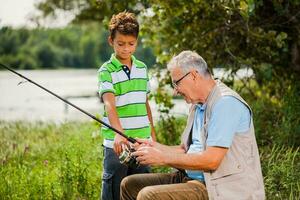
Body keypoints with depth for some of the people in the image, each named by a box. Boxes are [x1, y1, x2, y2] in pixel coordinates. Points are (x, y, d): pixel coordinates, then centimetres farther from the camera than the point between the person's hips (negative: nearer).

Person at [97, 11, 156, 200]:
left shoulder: (142, 68, 10)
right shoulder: (107, 71, -7)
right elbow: (109, 104, -22)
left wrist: (152, 133, 20)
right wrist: (119, 133, -36)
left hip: (142, 141, 5)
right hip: (116, 142, -5)